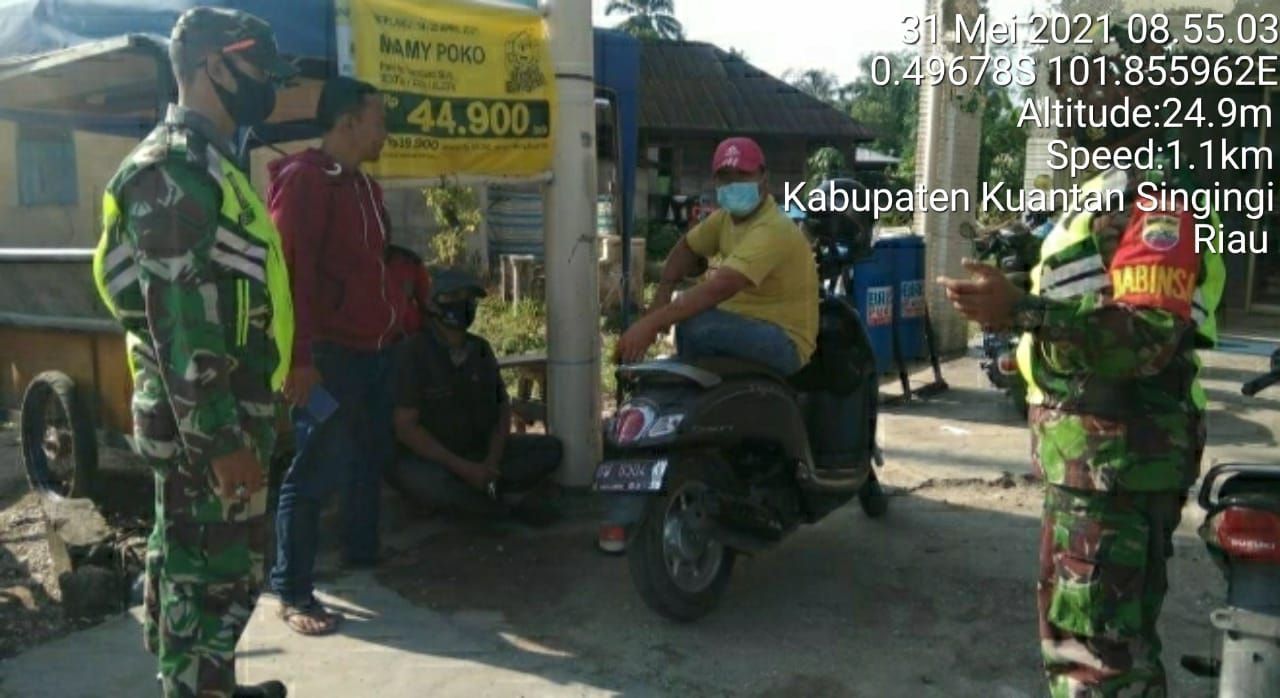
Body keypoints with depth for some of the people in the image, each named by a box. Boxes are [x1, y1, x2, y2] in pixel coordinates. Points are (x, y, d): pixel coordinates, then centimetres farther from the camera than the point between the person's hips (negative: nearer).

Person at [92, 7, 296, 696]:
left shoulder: (204, 163, 15)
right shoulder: (174, 169, -17)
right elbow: (177, 323, -23)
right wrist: (222, 438, -22)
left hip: (222, 412, 10)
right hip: (204, 422, -10)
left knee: (194, 567, 20)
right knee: (213, 577, 0)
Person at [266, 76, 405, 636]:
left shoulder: (362, 186, 18)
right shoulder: (304, 179, -11)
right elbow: (289, 271, -19)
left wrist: (395, 318, 14)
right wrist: (298, 356, -24)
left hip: (372, 351, 9)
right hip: (329, 355, -9)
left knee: (370, 462, 18)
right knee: (318, 472, -4)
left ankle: (363, 558, 34)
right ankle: (292, 593, 6)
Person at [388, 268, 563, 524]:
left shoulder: (481, 349, 3)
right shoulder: (412, 353, -15)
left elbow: (502, 408, 8)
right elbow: (406, 427, -19)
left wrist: (492, 460, -10)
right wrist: (463, 468, -23)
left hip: (479, 452, 6)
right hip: (428, 458, -5)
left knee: (550, 449, -6)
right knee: (425, 481, -40)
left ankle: (487, 488, -23)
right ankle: (514, 502, -21)